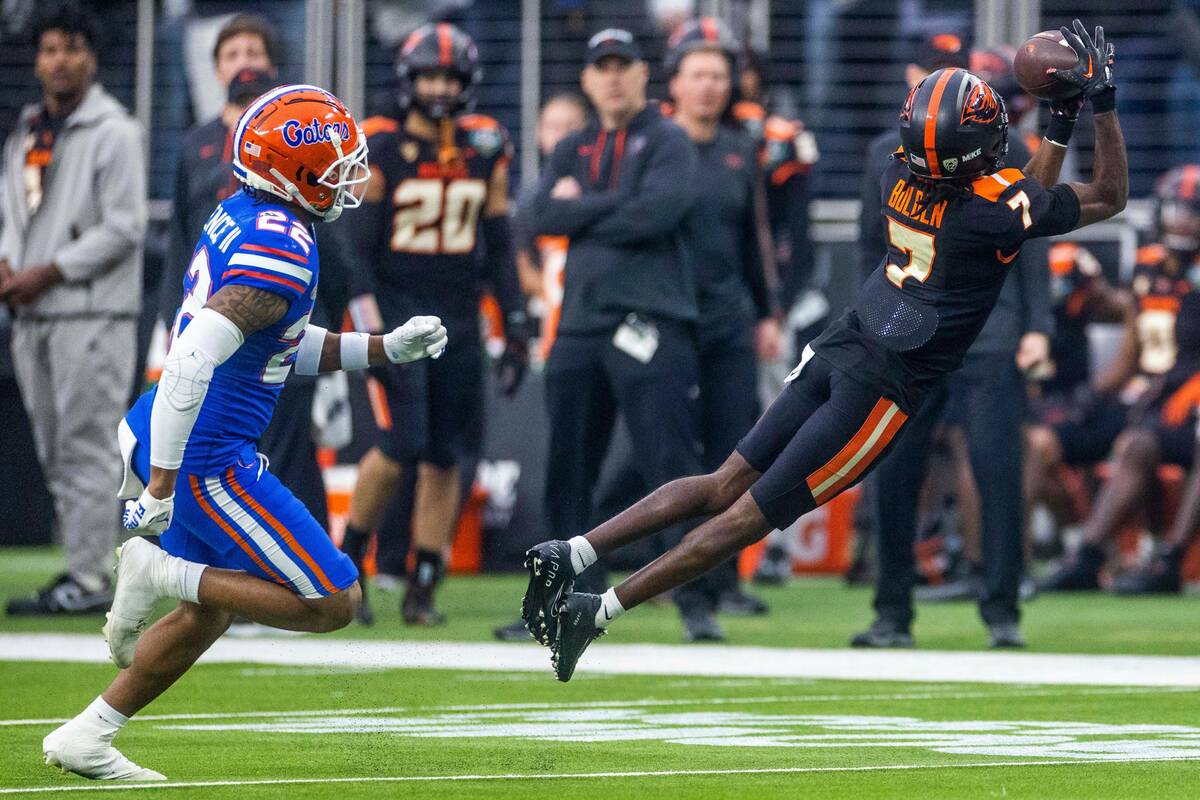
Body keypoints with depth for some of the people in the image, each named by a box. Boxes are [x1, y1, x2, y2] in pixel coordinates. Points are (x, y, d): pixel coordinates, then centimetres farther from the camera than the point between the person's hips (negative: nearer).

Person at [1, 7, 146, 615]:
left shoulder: (113, 133, -6)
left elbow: (123, 228, -12)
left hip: (92, 311, -8)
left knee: (85, 445, -10)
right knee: (55, 451, 9)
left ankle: (90, 578, -10)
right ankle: (83, 570, 15)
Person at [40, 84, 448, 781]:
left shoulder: (240, 215, 8)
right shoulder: (281, 253, -22)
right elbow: (189, 364, -30)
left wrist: (390, 349, 16)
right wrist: (161, 491, -27)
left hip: (157, 435, 10)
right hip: (207, 461, -10)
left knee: (207, 613, 24)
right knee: (333, 604, -4)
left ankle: (87, 738, 25)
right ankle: (160, 573, -6)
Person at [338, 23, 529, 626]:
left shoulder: (486, 152, 8)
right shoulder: (380, 149, -4)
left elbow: (499, 245, 14)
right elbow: (358, 245, -5)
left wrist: (515, 327, 10)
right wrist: (368, 326, -13)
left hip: (458, 319, 4)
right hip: (397, 308, -4)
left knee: (446, 457, 3)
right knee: (402, 444, -15)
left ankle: (423, 588, 10)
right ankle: (347, 563, 3)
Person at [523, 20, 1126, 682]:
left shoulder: (901, 175, 3)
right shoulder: (992, 210, -16)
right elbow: (1110, 198, -1)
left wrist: (1059, 125, 21)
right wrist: (1102, 101, 2)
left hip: (836, 352, 6)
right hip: (883, 388, -6)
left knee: (726, 484, 10)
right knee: (751, 512, -3)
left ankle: (573, 552, -2)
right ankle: (598, 612, -7)